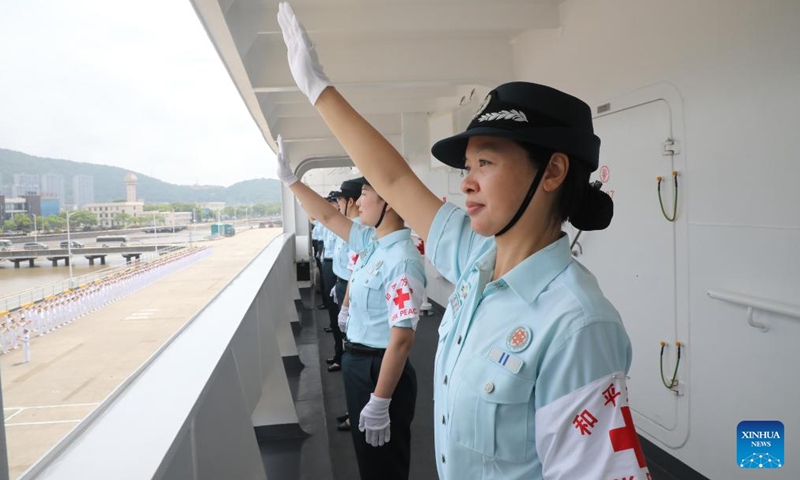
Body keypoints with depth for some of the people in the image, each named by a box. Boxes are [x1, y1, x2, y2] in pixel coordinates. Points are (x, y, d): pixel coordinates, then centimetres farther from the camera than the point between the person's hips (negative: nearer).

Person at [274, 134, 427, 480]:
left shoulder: (402, 261, -25)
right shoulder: (372, 242, 3)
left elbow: (402, 338, -28)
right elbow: (327, 216, 17)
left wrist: (380, 402, -26)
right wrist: (289, 179, 18)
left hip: (381, 369, -9)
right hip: (357, 361, 9)